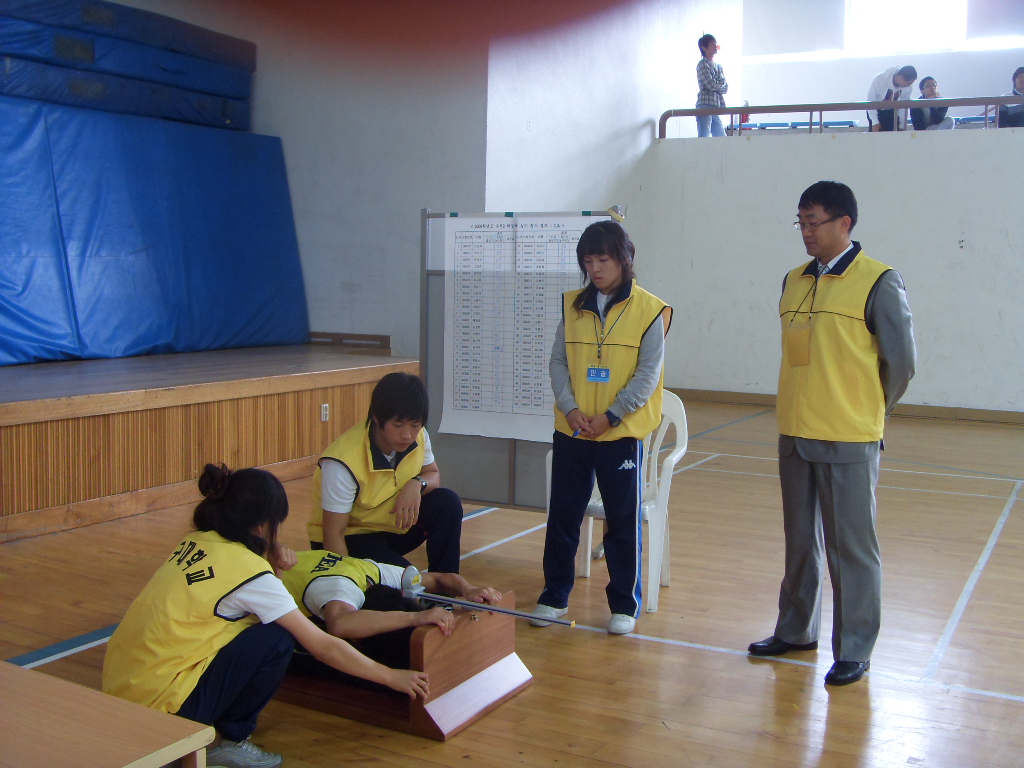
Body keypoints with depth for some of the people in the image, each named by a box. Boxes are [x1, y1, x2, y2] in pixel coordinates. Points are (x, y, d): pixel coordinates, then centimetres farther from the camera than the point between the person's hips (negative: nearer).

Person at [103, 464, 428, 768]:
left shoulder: (195, 543, 7)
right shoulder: (248, 569, -13)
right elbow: (324, 647, -7)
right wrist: (392, 678, 3)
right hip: (159, 703, -8)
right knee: (276, 639, -7)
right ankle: (232, 742, 7)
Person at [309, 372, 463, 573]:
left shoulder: (418, 436, -12)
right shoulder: (344, 462, -30)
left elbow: (433, 474, 6)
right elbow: (333, 534, -25)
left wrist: (417, 484, -19)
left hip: (393, 524, 6)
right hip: (350, 540, -6)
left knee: (447, 503, -18)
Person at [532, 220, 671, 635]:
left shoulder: (648, 310, -6)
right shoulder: (573, 305, 6)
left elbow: (648, 374, -9)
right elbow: (558, 361, 5)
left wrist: (610, 416, -16)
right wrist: (570, 408, -10)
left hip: (622, 433, -3)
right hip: (571, 431, 4)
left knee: (624, 521, 6)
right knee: (562, 515, 11)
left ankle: (624, 604, 21)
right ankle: (554, 596, 26)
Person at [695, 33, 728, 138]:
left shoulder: (718, 66, 20)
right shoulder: (702, 64, -3)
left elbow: (726, 88, 10)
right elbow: (711, 85, -13)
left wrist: (717, 86, -7)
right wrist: (721, 86, 5)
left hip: (716, 107, 8)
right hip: (705, 106, -8)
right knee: (703, 138, -11)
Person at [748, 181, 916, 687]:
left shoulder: (879, 283, -9)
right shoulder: (794, 281, 9)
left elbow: (901, 362, -5)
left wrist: (865, 414, 4)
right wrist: (808, 409, 14)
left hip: (849, 441, -6)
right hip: (795, 435, 6)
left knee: (852, 548, 3)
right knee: (800, 542, 17)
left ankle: (854, 651, 15)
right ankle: (795, 631, 31)